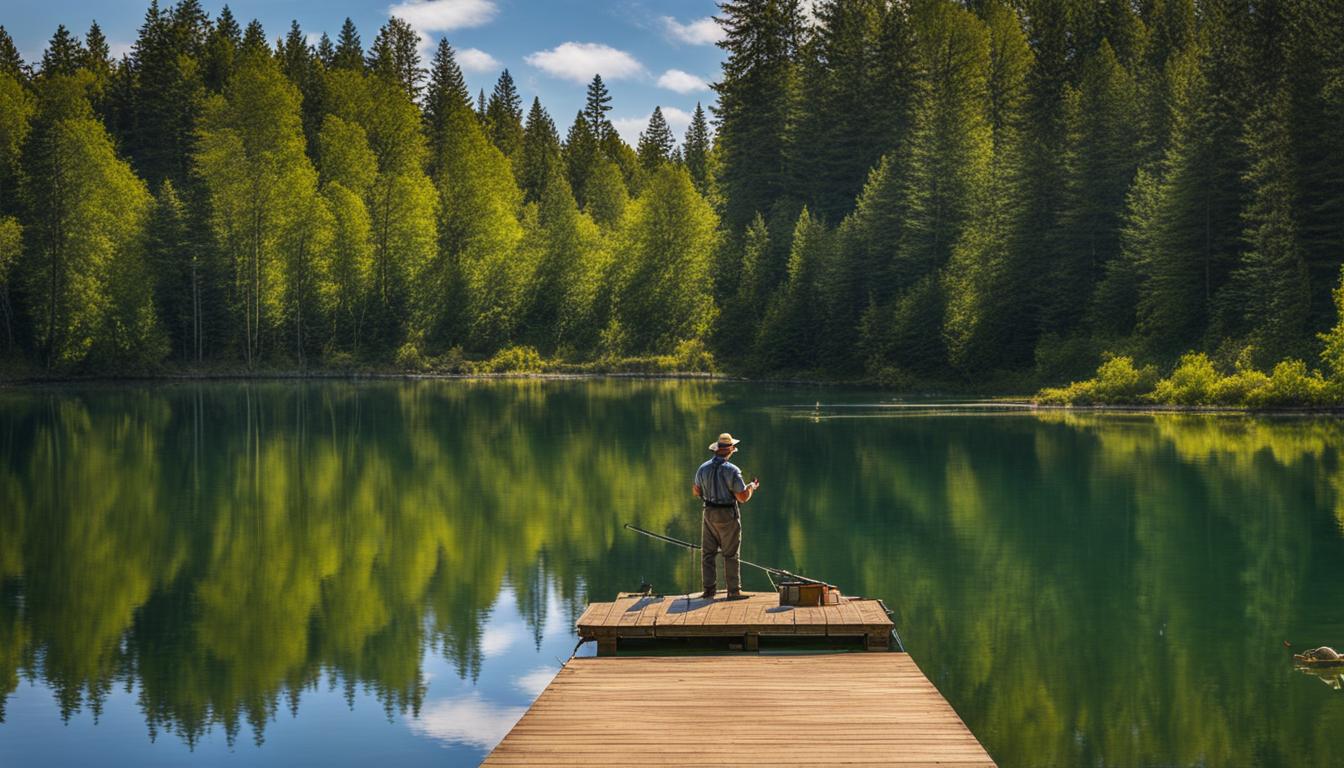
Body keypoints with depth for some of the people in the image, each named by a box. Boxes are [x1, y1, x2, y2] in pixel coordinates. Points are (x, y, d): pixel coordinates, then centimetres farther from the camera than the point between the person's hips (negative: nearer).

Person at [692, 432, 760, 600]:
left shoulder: (703, 468, 0)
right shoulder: (732, 470, -15)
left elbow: (696, 492, 11)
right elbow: (743, 497, -15)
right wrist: (752, 486, 4)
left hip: (709, 515, 3)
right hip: (728, 516, -3)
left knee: (707, 553, 9)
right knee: (731, 555, 4)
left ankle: (709, 589, 5)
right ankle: (734, 591, 6)